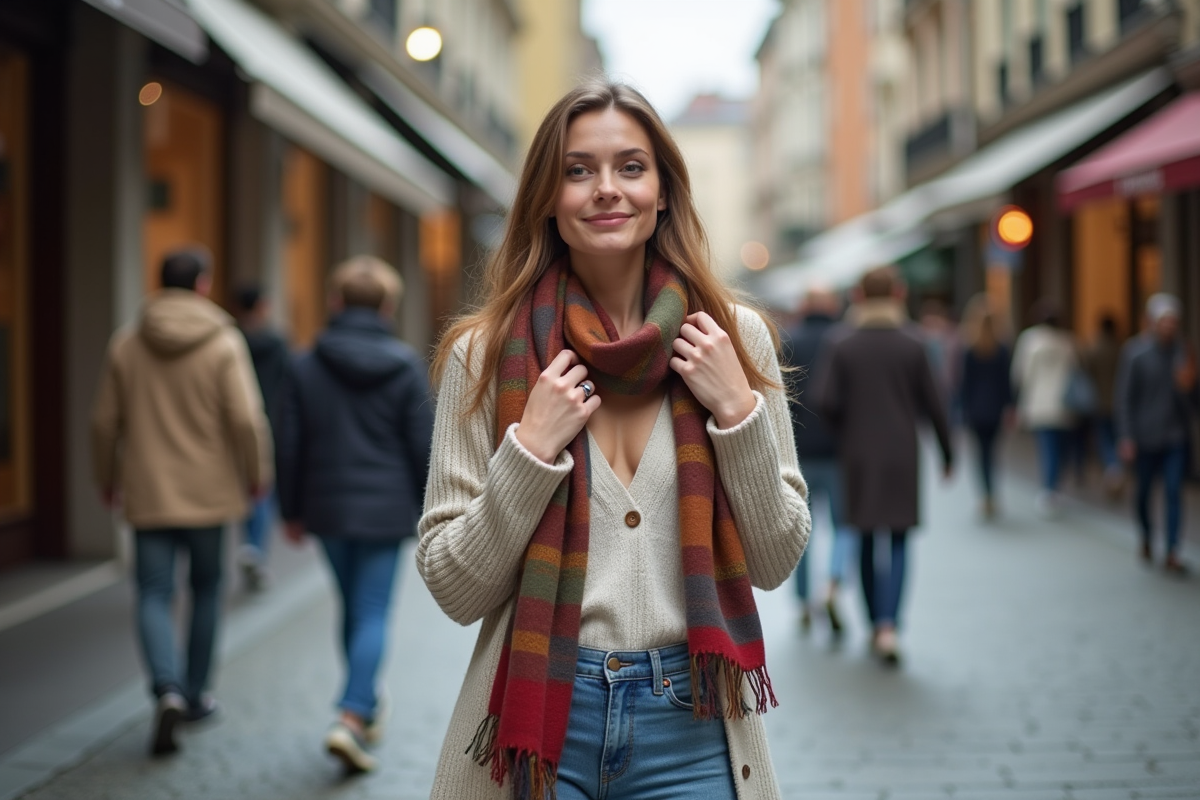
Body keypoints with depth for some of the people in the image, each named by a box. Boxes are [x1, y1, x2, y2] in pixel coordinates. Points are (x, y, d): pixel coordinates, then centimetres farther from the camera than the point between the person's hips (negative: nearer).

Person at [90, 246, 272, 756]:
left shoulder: (126, 344, 2)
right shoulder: (224, 342, -8)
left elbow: (105, 422, 5)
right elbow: (246, 418, -14)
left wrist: (107, 479, 18)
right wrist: (257, 474, 0)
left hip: (148, 495, 1)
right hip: (208, 492, -1)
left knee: (154, 596, 3)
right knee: (205, 591, 15)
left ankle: (168, 690, -18)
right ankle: (195, 693, 24)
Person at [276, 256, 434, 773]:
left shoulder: (306, 367, -1)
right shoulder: (406, 366, -7)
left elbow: (290, 445, 2)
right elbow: (423, 444, -5)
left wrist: (291, 510, 13)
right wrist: (431, 510, 6)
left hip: (327, 509, 3)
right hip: (386, 511, -3)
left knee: (352, 608, 18)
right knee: (373, 615, 0)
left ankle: (367, 708, 30)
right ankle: (352, 716, -14)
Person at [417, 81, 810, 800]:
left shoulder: (735, 336, -2)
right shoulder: (485, 353, -5)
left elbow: (775, 562, 0)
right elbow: (455, 591, -5)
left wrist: (740, 411, -12)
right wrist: (531, 449, -17)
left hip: (692, 722, 1)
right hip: (542, 718, -1)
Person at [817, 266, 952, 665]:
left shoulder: (842, 346, -3)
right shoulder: (912, 344, -4)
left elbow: (827, 402, -10)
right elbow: (932, 404, -1)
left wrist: (843, 437, 8)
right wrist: (947, 452, 10)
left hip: (859, 455, 1)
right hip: (902, 454, -1)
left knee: (867, 542, 14)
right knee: (898, 542, 3)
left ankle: (876, 624, 22)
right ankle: (888, 626, -14)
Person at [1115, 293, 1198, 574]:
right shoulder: (1135, 351, -6)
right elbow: (1124, 396, -6)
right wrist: (1127, 437, -9)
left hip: (1176, 436, 2)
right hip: (1146, 436, -2)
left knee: (1174, 492, -5)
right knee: (1144, 490, 10)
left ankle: (1172, 553, -1)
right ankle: (1146, 537, 36)